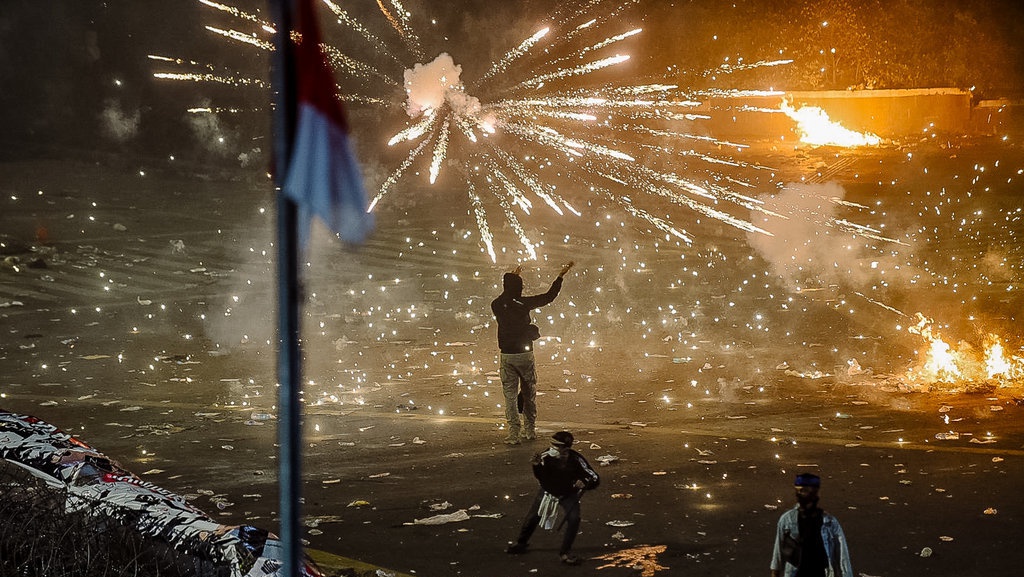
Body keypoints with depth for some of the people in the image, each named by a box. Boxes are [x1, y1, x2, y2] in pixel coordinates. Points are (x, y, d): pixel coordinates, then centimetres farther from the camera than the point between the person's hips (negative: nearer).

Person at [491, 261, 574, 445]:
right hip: (525, 354, -1)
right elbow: (549, 296, 0)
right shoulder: (524, 303, -9)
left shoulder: (497, 305, -3)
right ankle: (530, 431, 20)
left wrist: (511, 278, 33)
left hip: (507, 356, 1)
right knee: (529, 393, 14)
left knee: (510, 396, 3)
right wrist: (561, 275, 10)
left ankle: (513, 434, -4)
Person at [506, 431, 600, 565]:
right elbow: (541, 478, -23)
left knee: (574, 519, -20)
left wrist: (584, 483, -47)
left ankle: (565, 552, -1)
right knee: (533, 517, 5)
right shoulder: (546, 456, -29)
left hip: (569, 494, -1)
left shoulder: (576, 460, -30)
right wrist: (537, 466, -43)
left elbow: (595, 479, -25)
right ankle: (520, 543, 32)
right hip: (548, 491, 1)